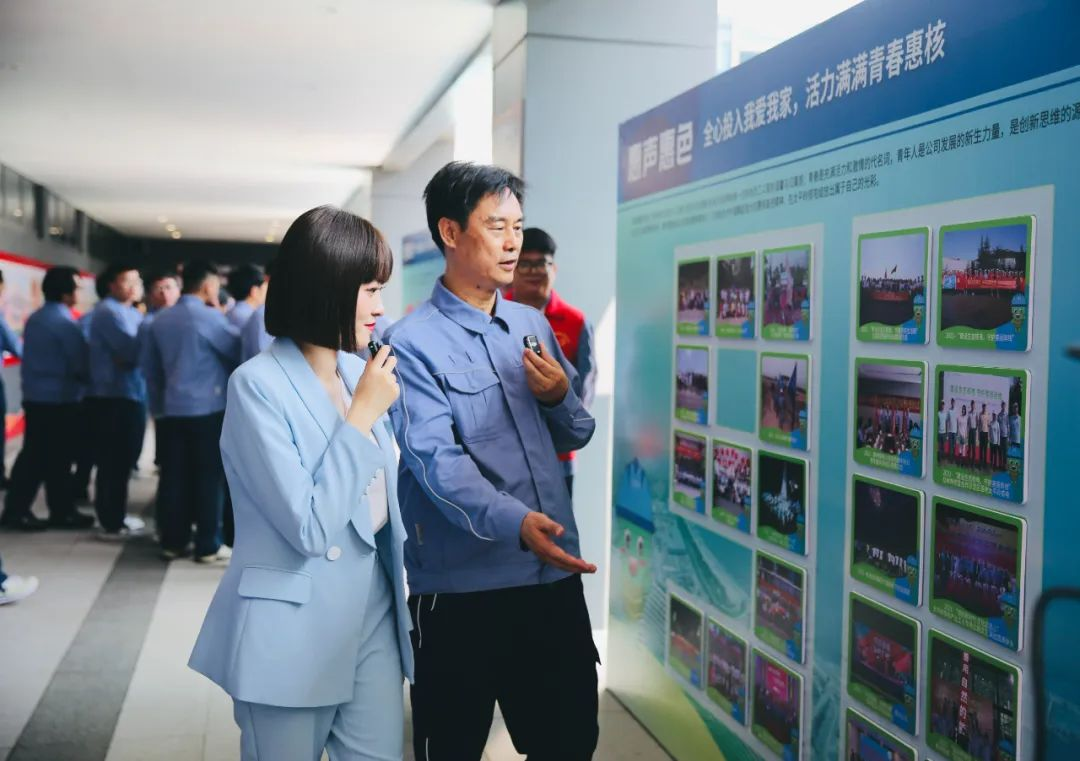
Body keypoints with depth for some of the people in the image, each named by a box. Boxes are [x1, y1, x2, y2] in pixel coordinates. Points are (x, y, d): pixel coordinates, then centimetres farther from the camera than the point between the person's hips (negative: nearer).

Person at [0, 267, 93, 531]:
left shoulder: (34, 319, 12)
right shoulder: (65, 322, -16)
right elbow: (79, 364, -14)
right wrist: (88, 379, 4)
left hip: (34, 396, 8)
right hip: (59, 400, -8)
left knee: (32, 454, 11)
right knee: (58, 458, 0)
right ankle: (62, 512, 7)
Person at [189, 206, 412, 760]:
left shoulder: (358, 371, 5)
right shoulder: (258, 385, -15)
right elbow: (310, 529, -22)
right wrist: (364, 415, -18)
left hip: (374, 615, 6)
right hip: (293, 630, -6)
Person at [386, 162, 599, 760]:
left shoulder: (533, 325, 9)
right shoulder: (412, 343, -9)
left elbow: (575, 438, 15)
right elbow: (437, 461, -21)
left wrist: (558, 397, -7)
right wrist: (516, 522, -36)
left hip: (555, 576, 5)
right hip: (461, 587, -5)